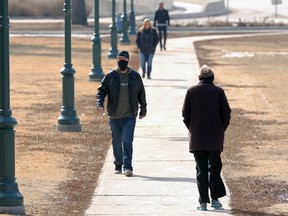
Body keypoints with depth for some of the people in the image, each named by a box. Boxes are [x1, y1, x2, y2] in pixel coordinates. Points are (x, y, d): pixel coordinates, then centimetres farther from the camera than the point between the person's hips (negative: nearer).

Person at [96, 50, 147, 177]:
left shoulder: (135, 76, 4)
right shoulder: (110, 76, 1)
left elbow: (141, 94, 13)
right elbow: (101, 90, 0)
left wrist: (143, 110, 15)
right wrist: (99, 104, -17)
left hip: (130, 116, -1)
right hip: (114, 116, 1)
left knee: (127, 141, -12)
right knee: (116, 142, 9)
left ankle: (127, 167, -14)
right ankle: (118, 165, 24)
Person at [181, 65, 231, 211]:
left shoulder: (191, 91, 0)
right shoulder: (218, 91, -2)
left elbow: (185, 113, -1)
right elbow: (226, 112, -3)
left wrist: (192, 129, 10)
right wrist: (222, 129, 9)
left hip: (196, 137, 1)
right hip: (215, 137, -1)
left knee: (201, 169, 3)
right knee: (215, 167, 11)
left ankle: (203, 202, 0)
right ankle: (215, 198, 6)